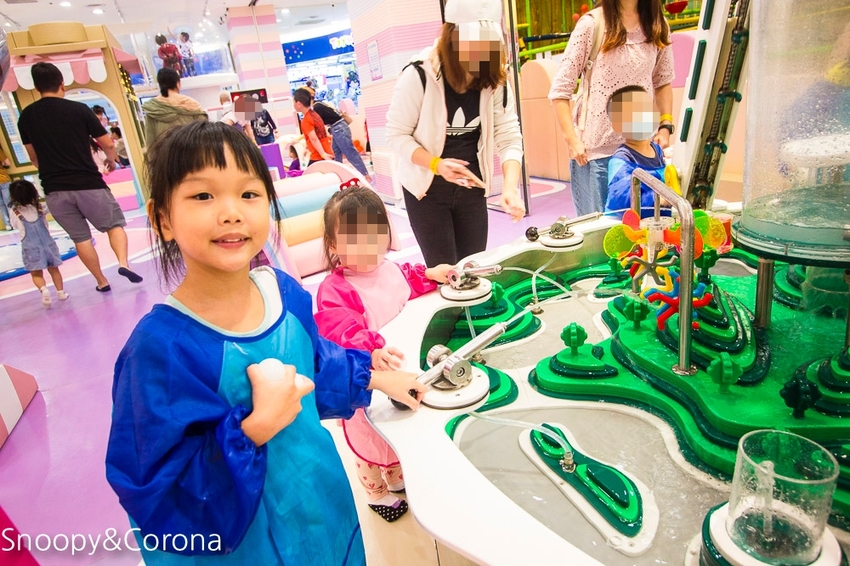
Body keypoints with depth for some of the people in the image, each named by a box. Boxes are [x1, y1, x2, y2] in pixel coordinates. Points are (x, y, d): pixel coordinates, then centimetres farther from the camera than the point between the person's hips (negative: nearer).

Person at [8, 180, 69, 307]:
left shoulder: (15, 212, -4)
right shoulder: (41, 207, 0)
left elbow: (15, 226, 12)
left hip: (31, 246, -2)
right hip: (47, 242, 2)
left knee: (36, 274, 3)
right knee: (53, 270, 14)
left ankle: (43, 289, -22)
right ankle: (61, 292, 14)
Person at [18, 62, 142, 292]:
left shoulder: (26, 117, 6)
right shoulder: (79, 109, -4)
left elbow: (34, 158, 16)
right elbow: (108, 144, 0)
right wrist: (111, 160, 21)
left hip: (54, 189, 3)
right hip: (88, 183, -3)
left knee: (80, 238, 14)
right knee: (114, 224, 13)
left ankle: (102, 281, 19)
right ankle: (123, 263, -9)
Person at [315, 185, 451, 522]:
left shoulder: (391, 270, -5)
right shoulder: (335, 291, -30)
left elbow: (410, 287, 17)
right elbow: (342, 333, -44)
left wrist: (430, 275, 3)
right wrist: (370, 354, -60)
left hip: (402, 371, 7)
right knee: (371, 442, 17)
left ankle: (398, 478, 58)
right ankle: (377, 493, 45)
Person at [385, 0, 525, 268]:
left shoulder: (494, 82, -5)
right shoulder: (419, 76, -18)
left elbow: (509, 138, -8)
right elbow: (396, 134, -14)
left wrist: (510, 188, -25)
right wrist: (437, 164, -29)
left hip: (471, 188, 4)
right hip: (427, 188, -4)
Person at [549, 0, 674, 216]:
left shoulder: (658, 25, 8)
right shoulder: (591, 24, -6)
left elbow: (663, 81, 18)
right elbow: (560, 91, -6)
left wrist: (666, 125, 4)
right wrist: (572, 140, -12)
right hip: (595, 148, -4)